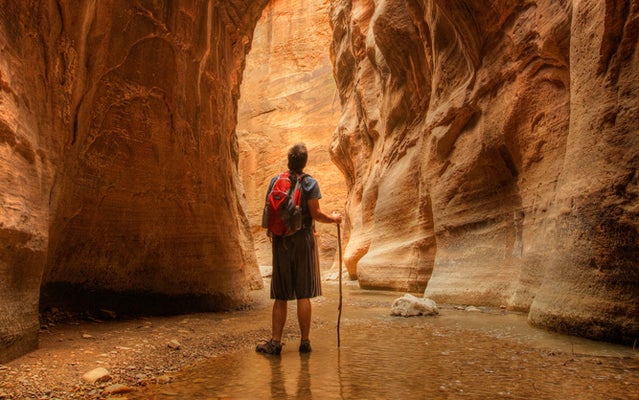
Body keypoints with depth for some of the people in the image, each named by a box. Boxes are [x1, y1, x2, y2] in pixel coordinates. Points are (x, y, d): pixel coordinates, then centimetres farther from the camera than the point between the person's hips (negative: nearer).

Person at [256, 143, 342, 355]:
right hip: (303, 239, -3)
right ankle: (305, 342, 8)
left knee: (280, 296, 8)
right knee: (303, 295, 2)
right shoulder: (309, 183, -5)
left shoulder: (275, 181, 5)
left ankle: (275, 341, 6)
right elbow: (316, 214, -9)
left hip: (280, 241, 3)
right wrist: (334, 218, 9)